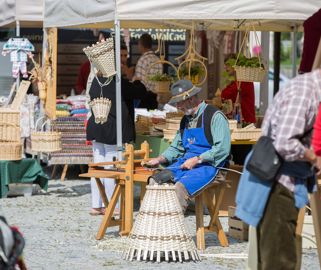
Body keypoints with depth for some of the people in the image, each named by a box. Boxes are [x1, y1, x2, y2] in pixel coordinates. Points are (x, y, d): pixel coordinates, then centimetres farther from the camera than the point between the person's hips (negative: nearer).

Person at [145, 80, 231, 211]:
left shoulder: (215, 116, -7)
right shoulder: (186, 120, 19)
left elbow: (222, 149, -15)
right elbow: (176, 147, 26)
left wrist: (197, 160, -18)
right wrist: (160, 159, 7)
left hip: (208, 165, -8)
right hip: (185, 163, 8)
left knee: (180, 187, -34)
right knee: (155, 181, -14)